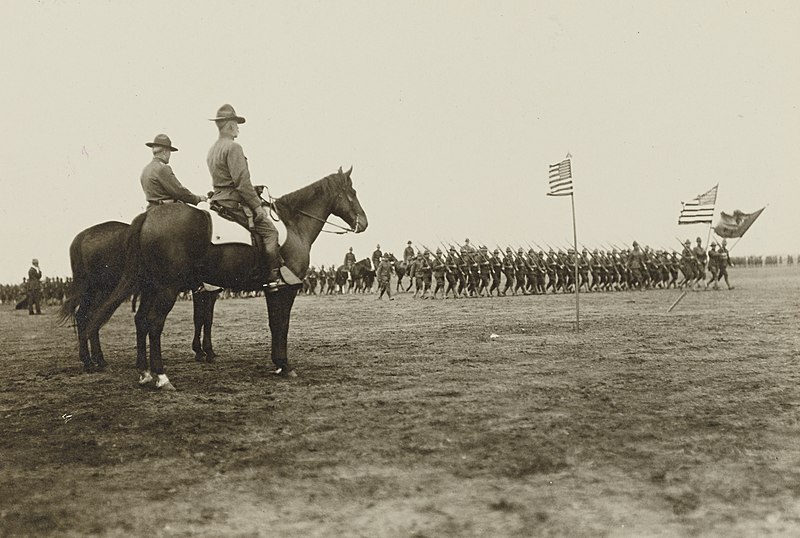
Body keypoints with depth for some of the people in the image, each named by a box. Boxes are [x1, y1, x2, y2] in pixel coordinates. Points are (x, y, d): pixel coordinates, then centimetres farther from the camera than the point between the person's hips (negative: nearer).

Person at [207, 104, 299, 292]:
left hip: (219, 199, 10)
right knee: (269, 230, -9)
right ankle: (275, 276, -12)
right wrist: (257, 205, -15)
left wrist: (255, 201, 21)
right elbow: (242, 182, -21)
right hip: (234, 202, -10)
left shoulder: (212, 150, 17)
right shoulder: (233, 148, -14)